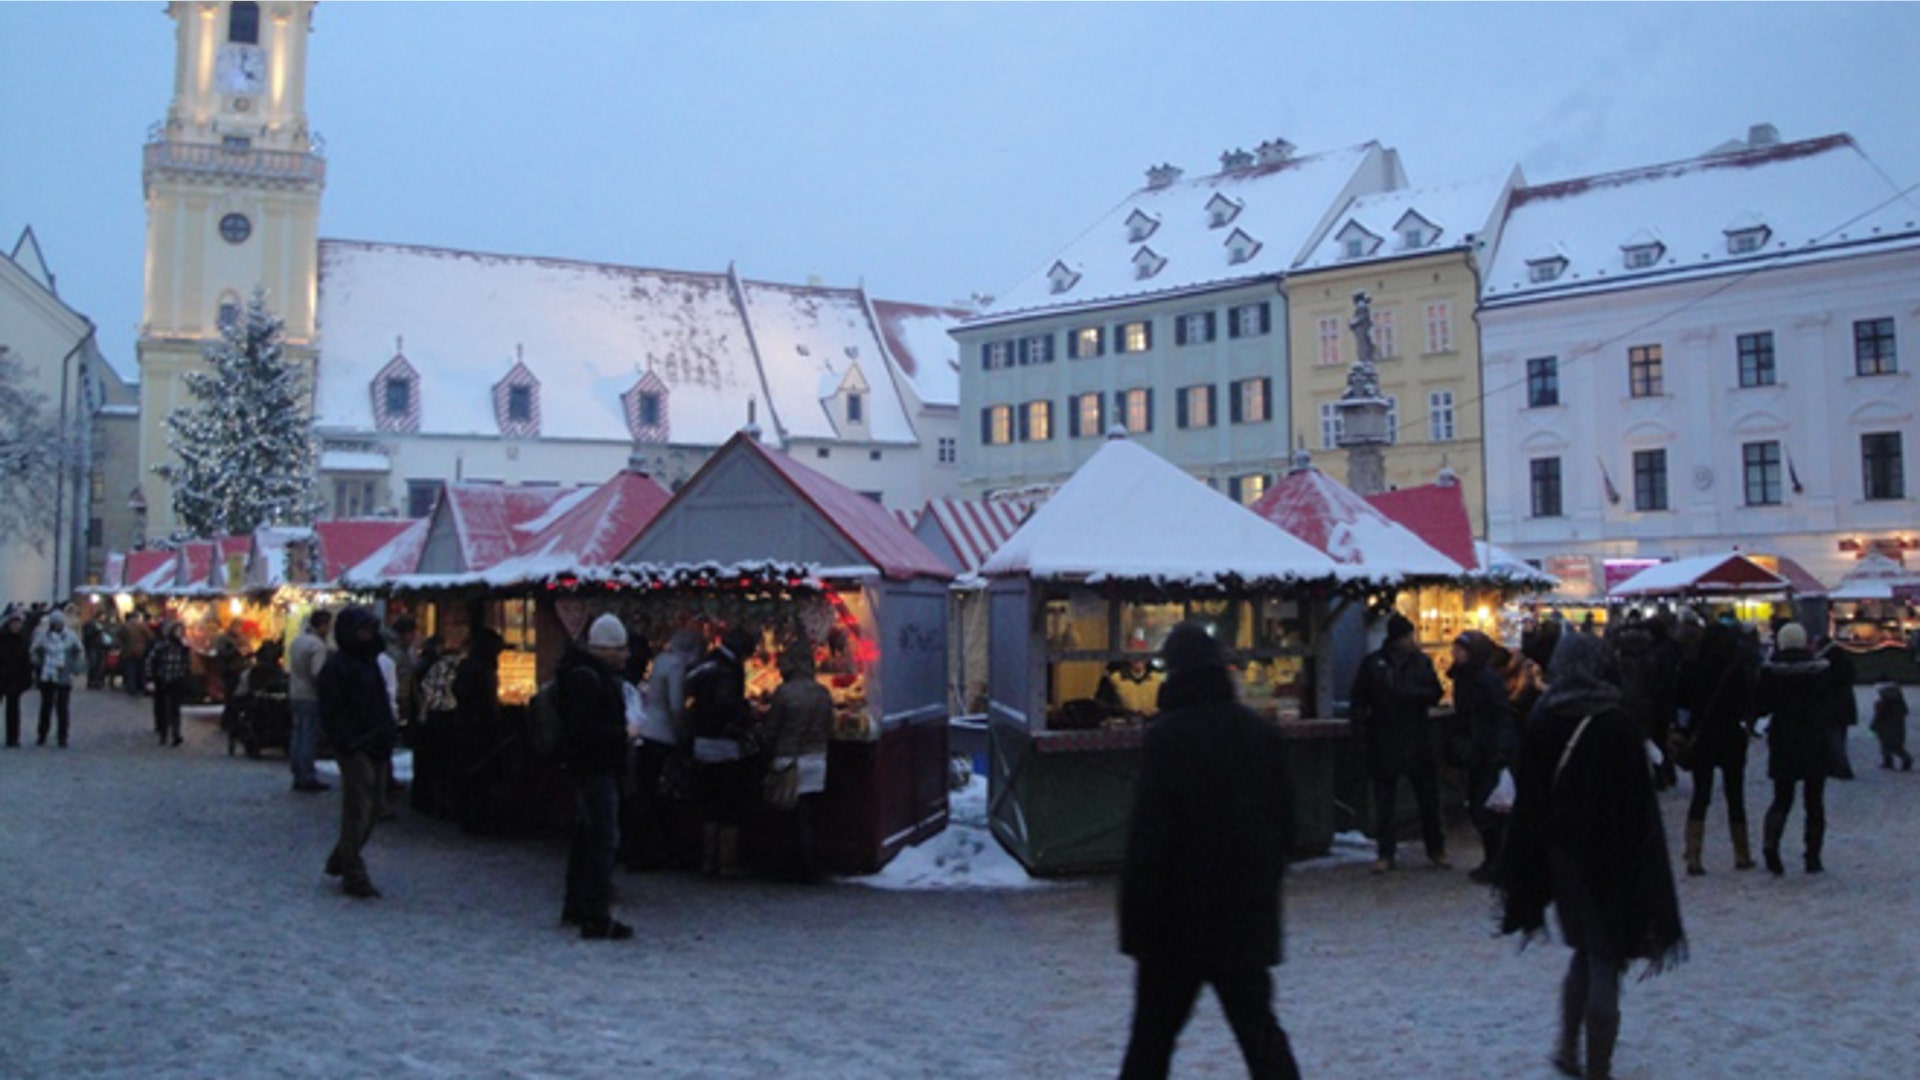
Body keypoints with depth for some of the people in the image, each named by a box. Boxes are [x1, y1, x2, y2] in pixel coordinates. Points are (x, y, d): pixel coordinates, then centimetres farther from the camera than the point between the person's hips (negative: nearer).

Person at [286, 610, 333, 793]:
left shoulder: (297, 641, 11)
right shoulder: (317, 645, -17)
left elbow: (291, 669, 15)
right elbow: (318, 674, -23)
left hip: (295, 695, 9)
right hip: (310, 697, -9)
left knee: (297, 737, 12)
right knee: (309, 738, -3)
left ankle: (298, 777, 16)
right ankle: (308, 778, 0)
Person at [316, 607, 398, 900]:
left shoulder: (369, 662, 18)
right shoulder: (337, 666, -9)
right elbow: (331, 713, -15)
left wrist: (385, 740, 13)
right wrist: (350, 744, -20)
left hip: (372, 748, 9)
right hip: (355, 750, -9)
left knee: (366, 810, 14)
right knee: (357, 812, -7)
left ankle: (339, 862, 28)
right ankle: (354, 876, -3)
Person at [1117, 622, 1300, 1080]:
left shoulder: (1167, 736, -14)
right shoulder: (1262, 732, 5)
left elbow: (1148, 837, -17)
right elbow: (1284, 823, 12)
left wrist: (1135, 920, -11)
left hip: (1178, 919, -5)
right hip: (1248, 915, 5)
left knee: (1153, 1032, 9)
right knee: (1259, 1029, 10)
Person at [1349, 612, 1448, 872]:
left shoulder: (1422, 661, 1)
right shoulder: (1373, 663, -2)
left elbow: (1435, 695, 0)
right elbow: (1359, 701, 0)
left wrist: (1411, 694, -18)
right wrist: (1363, 734, -8)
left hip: (1417, 741, 1)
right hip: (1383, 742, -1)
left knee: (1428, 797, 5)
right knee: (1383, 800, 5)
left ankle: (1436, 850, 19)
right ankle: (1385, 854, 13)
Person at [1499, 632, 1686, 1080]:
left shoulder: (1538, 726, -5)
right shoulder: (1616, 728, -16)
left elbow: (1527, 804, 0)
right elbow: (1641, 810, -15)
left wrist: (1523, 887, 8)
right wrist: (1654, 898, -9)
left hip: (1560, 858, 5)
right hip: (1610, 861, -5)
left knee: (1586, 951, 24)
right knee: (1604, 964, 4)